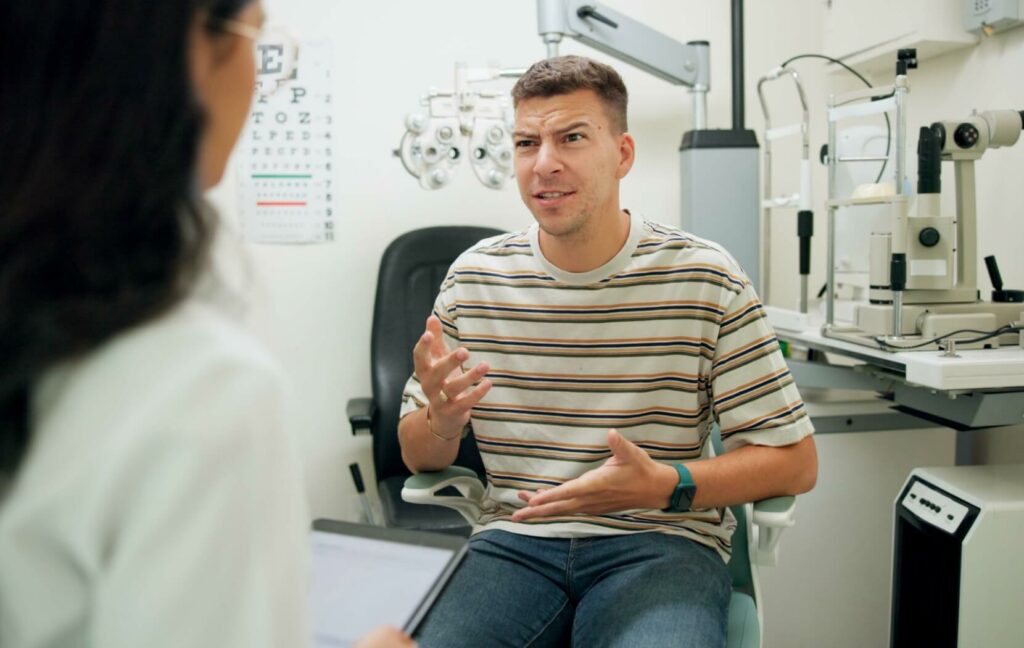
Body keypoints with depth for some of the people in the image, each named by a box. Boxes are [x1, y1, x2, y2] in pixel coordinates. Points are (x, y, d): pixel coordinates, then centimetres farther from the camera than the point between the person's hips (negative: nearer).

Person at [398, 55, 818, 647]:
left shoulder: (705, 279, -3)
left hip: (661, 543, -1)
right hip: (513, 540, 2)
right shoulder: (474, 277, 6)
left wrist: (664, 486, -16)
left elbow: (796, 462, 0)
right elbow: (419, 456, 15)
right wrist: (442, 419, -10)